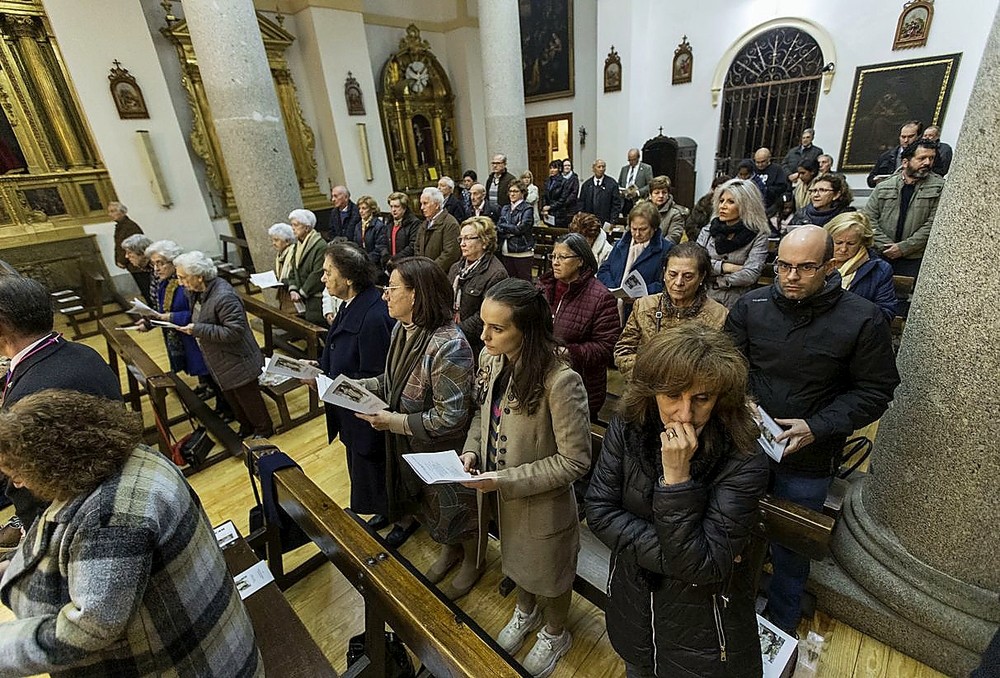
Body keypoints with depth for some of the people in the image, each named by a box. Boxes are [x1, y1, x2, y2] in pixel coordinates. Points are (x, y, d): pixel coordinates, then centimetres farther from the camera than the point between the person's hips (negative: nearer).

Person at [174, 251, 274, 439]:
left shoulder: (224, 297, -29)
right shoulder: (197, 291, 0)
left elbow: (234, 331, -30)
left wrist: (198, 330, -28)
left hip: (237, 363, -9)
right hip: (220, 364, 9)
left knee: (248, 397, 9)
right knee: (231, 397, 23)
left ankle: (264, 429, 31)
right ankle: (246, 426, 44)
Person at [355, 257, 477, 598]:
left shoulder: (448, 345, -32)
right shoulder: (402, 329, -6)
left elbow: (450, 417, -29)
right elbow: (393, 381, 6)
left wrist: (395, 422, -27)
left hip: (445, 453, -8)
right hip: (411, 448, 8)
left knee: (457, 510, 18)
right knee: (430, 504, 28)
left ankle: (472, 563, 48)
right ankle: (448, 550, 57)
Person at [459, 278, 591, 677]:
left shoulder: (560, 381, -32)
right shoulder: (491, 360, -12)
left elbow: (574, 460, -25)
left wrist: (505, 480, -25)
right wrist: (472, 450, -11)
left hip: (542, 504, -5)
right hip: (501, 495, 6)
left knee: (549, 572, 24)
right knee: (516, 557, 32)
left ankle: (555, 634, 56)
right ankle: (525, 612, 63)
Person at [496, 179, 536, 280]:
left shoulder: (527, 209, -3)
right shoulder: (505, 209, 14)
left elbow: (521, 228, -15)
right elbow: (498, 229, 5)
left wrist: (503, 226, -5)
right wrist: (512, 231, -11)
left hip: (522, 252, -5)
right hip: (506, 252, 5)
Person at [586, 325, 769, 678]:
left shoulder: (744, 463, -28)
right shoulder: (627, 428, -19)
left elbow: (699, 568, -29)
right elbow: (598, 511, -17)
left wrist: (676, 476, -38)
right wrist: (672, 556, -24)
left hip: (702, 625, -2)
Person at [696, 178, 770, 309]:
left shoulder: (758, 236, 1)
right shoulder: (708, 230, 10)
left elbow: (750, 275, -10)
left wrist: (715, 281, -6)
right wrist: (724, 266, -9)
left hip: (736, 304, -2)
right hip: (704, 299, 2)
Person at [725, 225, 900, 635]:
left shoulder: (862, 320, -12)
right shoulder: (751, 306, -7)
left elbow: (875, 391, -8)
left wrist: (816, 427, -19)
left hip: (809, 461, -1)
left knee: (791, 548, 18)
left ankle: (781, 627, 45)